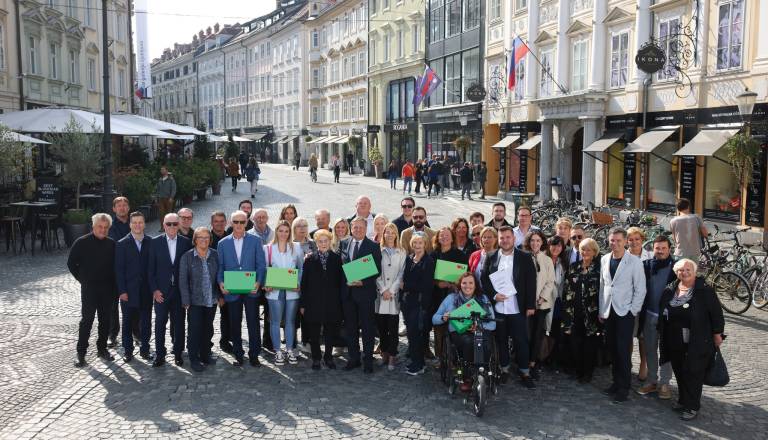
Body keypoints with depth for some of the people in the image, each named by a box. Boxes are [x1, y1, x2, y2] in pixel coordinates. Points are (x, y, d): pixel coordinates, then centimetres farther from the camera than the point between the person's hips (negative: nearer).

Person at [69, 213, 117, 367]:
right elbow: (71, 263, 1)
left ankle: (102, 348, 22)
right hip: (89, 288, -3)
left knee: (105, 320, 9)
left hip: (107, 289, 3)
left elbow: (115, 265, 12)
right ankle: (81, 353, 7)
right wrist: (82, 279, 0)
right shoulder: (82, 243, -7)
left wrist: (112, 281, 4)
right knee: (86, 320, -2)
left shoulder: (111, 244, 3)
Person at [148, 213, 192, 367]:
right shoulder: (155, 242, 0)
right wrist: (154, 289, -6)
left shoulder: (186, 242, 1)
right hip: (161, 291, -1)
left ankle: (178, 353, 18)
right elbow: (151, 268, 0)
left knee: (179, 323, 7)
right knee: (160, 323, 3)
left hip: (179, 290, 1)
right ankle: (159, 354, 13)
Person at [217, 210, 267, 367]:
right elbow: (220, 267, 7)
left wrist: (258, 282, -13)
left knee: (253, 323, 0)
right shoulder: (223, 243, 7)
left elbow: (261, 264, 0)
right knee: (235, 324, 9)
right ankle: (238, 354, 21)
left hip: (251, 290, -1)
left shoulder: (255, 240, 3)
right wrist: (220, 282, -10)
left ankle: (254, 355, 11)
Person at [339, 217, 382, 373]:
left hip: (365, 291, -3)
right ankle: (354, 358, 23)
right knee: (350, 327, 11)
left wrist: (363, 282, -17)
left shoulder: (373, 247, -3)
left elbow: (377, 270, -7)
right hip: (347, 291, 4)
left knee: (367, 327, 4)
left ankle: (368, 360, 13)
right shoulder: (343, 244, 8)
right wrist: (345, 282, -2)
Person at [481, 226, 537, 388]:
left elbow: (531, 282, -1)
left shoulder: (525, 257, 1)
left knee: (521, 341, 1)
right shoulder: (491, 257, 6)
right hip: (497, 308, 2)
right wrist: (494, 295, -9)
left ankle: (524, 373, 12)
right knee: (501, 340, 9)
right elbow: (484, 279, 6)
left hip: (517, 309, -2)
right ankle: (504, 369, 23)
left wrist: (530, 305, -5)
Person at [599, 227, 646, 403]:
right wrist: (601, 310, 10)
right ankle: (616, 382, 22)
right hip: (608, 312, 5)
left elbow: (640, 289, -6)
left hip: (625, 312, -5)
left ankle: (623, 388, 6)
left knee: (623, 351, -4)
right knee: (613, 349, 10)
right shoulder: (605, 260, 7)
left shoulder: (634, 262, -7)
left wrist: (633, 311, -9)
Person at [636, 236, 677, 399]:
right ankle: (652, 381, 23)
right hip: (649, 314, 3)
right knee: (650, 349, 11)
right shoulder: (646, 265, 0)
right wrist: (641, 312, -4)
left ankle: (664, 383, 18)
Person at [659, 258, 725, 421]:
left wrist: (717, 334, -6)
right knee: (679, 373, 13)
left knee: (693, 374, 0)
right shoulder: (669, 291, 7)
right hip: (675, 343, 5)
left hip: (697, 343, -5)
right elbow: (662, 315, 15)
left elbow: (716, 313, -7)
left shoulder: (705, 290, -8)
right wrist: (662, 336, 17)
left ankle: (692, 407, 11)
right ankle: (683, 401, 28)